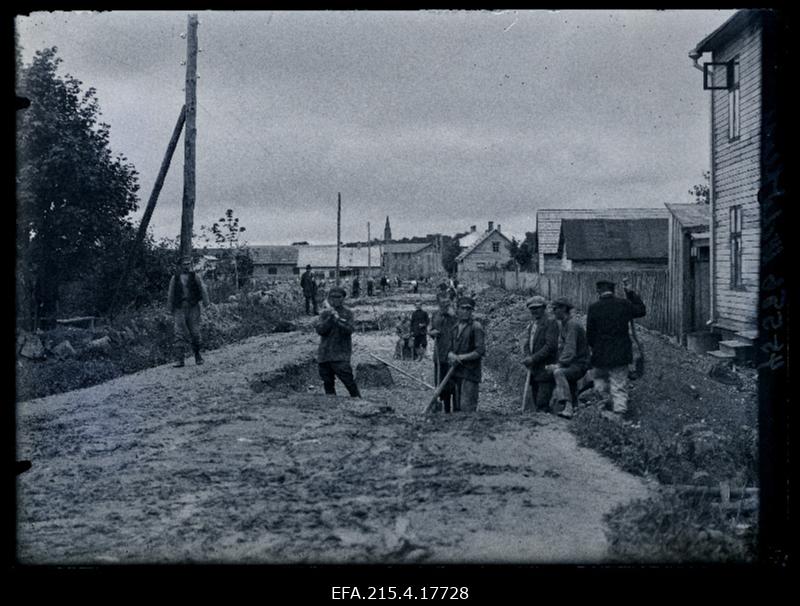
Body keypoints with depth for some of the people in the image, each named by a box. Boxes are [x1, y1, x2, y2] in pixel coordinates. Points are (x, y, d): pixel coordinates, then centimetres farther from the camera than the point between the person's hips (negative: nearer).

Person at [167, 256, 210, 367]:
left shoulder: (195, 276, 6)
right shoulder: (175, 278, 10)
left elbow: (203, 290, 0)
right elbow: (170, 295, 16)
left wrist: (206, 303, -11)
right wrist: (170, 308, 15)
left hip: (193, 308, -1)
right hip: (179, 309, 1)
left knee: (195, 333, 1)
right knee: (179, 334, -6)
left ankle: (197, 356, 22)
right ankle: (179, 360, -7)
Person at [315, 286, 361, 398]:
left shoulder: (347, 313, 4)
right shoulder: (324, 313, 9)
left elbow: (348, 330, -10)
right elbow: (319, 330, -4)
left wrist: (337, 318, -18)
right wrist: (330, 317, -14)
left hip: (341, 355, -3)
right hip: (324, 354, 3)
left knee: (348, 379, -13)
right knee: (327, 383, 7)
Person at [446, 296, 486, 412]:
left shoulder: (476, 327, -6)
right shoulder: (455, 328, 15)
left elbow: (480, 351, -12)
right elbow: (450, 349, 17)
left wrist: (461, 357, -12)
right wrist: (451, 355, -7)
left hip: (470, 373, -7)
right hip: (456, 372, 7)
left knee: (467, 407, -12)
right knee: (456, 407, 9)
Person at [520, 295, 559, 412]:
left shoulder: (550, 323, -5)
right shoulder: (530, 325, 18)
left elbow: (550, 346, -14)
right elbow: (526, 345, 12)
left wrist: (533, 358, -17)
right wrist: (527, 357, -9)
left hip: (546, 369, -7)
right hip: (533, 369, 7)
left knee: (542, 404, -15)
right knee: (536, 404, 7)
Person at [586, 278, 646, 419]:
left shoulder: (594, 307, -8)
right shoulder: (624, 304, -2)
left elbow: (589, 334, -4)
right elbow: (642, 310, 18)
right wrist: (630, 292, 17)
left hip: (601, 354, -2)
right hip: (621, 354, 2)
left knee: (600, 380, 20)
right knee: (619, 387, 6)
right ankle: (618, 415, 5)